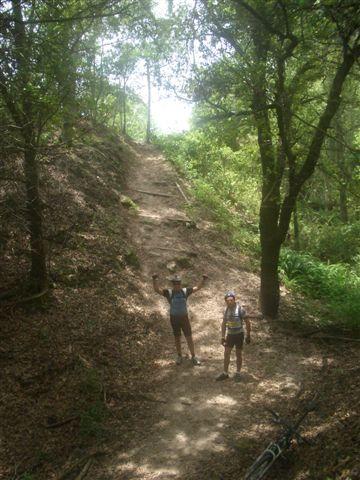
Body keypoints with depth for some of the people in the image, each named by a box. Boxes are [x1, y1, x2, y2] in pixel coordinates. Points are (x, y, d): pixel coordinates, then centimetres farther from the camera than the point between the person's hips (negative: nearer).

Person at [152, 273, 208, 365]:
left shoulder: (185, 291, -5)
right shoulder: (169, 292, -10)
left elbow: (198, 287, 1)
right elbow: (157, 290, -21)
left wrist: (203, 280, -13)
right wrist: (155, 280, -36)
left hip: (184, 317, 1)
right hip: (174, 318, -1)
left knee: (189, 337, 3)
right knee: (177, 338, 13)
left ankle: (193, 356, 16)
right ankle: (179, 356, 30)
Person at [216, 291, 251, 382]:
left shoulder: (240, 309, -15)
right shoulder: (226, 310, 0)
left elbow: (247, 322, -9)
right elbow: (224, 324, 10)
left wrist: (248, 335, -9)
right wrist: (223, 337, 9)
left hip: (239, 334, -4)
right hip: (230, 334, 4)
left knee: (238, 354, 7)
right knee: (226, 354, 5)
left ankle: (238, 373, 22)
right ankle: (225, 373, 17)